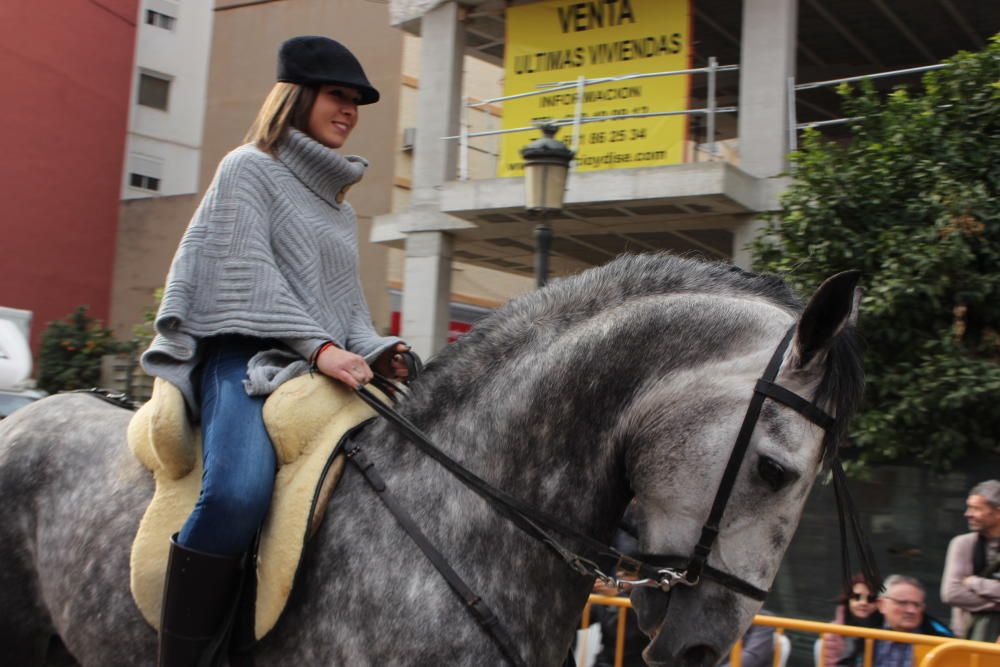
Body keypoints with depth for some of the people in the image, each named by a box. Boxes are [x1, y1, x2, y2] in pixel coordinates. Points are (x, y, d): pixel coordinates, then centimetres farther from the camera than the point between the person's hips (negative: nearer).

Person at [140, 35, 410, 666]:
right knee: (239, 490, -35)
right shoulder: (249, 168, 6)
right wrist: (317, 345, -18)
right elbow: (249, 275, -7)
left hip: (332, 368, 8)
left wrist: (374, 350, 3)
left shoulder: (341, 208, 28)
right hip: (246, 358, -8)